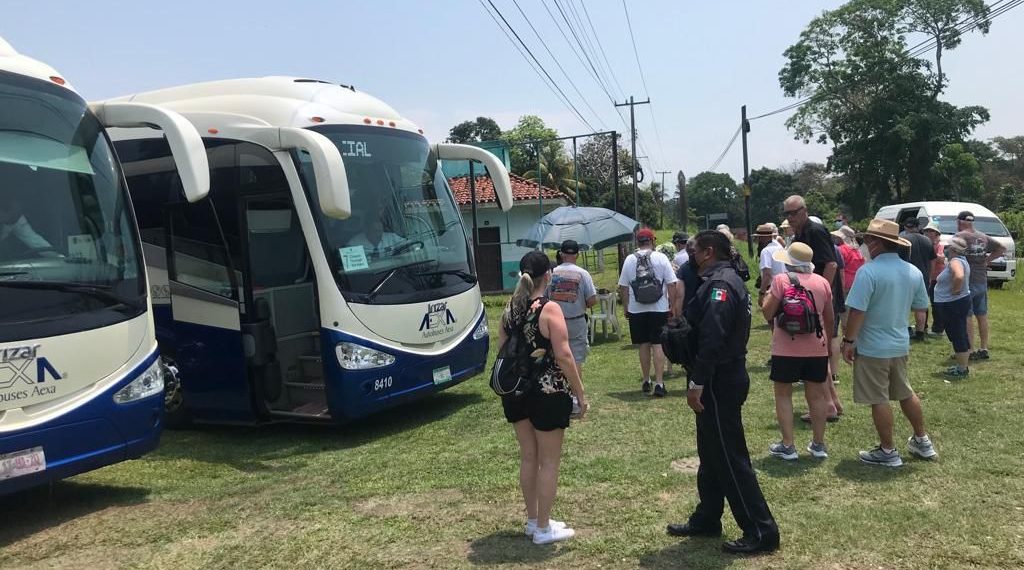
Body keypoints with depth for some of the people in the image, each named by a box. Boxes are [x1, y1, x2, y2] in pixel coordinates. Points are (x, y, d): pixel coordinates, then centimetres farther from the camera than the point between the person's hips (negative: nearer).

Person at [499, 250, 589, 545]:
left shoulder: (510, 308, 4)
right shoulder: (550, 309, -15)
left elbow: (502, 352, 10)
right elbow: (563, 356, -18)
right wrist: (581, 393, -10)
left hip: (516, 392, 7)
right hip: (548, 392, -7)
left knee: (528, 457, 17)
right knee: (549, 461, 6)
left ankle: (533, 520, 30)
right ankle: (543, 529, 14)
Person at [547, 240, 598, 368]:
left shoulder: (551, 273, -3)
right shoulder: (582, 273, -8)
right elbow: (592, 301, -12)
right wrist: (583, 305, 9)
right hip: (576, 322, -2)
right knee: (577, 358, 5)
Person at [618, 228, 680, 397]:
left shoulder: (629, 260, 1)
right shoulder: (661, 258, -4)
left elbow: (623, 287, 3)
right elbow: (671, 285, -6)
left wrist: (626, 308, 12)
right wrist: (673, 306, 1)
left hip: (636, 310, 2)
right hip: (659, 308, -2)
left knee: (644, 345, 12)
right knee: (658, 345, -1)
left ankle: (646, 381, 20)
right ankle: (659, 383, -6)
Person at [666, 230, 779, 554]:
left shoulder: (719, 283, -19)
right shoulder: (725, 278, 15)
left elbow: (712, 338, -26)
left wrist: (696, 383, -24)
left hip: (719, 383, -11)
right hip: (723, 379, 11)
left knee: (730, 458, -4)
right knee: (713, 453, 18)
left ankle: (761, 531, 4)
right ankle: (706, 520, 30)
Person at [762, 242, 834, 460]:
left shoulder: (781, 280, -11)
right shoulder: (822, 282, 4)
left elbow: (768, 313, -10)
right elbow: (830, 318, 12)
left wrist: (768, 295, 7)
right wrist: (829, 342, 26)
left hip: (787, 349, -4)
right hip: (817, 348, 4)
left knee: (783, 395, 8)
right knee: (816, 395, 13)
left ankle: (788, 446, 8)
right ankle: (818, 444, 22)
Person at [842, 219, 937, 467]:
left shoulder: (868, 271, -20)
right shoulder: (913, 272, 2)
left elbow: (857, 310, -23)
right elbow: (920, 306, 12)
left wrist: (848, 341, -14)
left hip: (873, 347, -7)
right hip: (901, 344, 7)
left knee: (879, 400, 4)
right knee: (906, 393, 23)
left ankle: (888, 452, 14)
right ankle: (922, 441, 35)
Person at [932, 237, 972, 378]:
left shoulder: (955, 261, -20)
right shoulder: (960, 260, 12)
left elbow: (959, 276, -40)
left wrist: (954, 291, -25)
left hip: (953, 305, -11)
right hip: (955, 304, 11)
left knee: (958, 336, -3)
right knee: (960, 336, 18)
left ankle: (962, 369, 4)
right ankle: (962, 365, 28)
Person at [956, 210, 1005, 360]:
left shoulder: (960, 236, -11)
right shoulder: (983, 237, 11)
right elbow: (1001, 248, 21)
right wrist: (987, 260, 14)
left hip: (966, 282, -7)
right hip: (982, 282, 7)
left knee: (966, 317, -3)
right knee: (982, 316, 13)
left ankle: (970, 350, -2)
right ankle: (984, 349, 19)